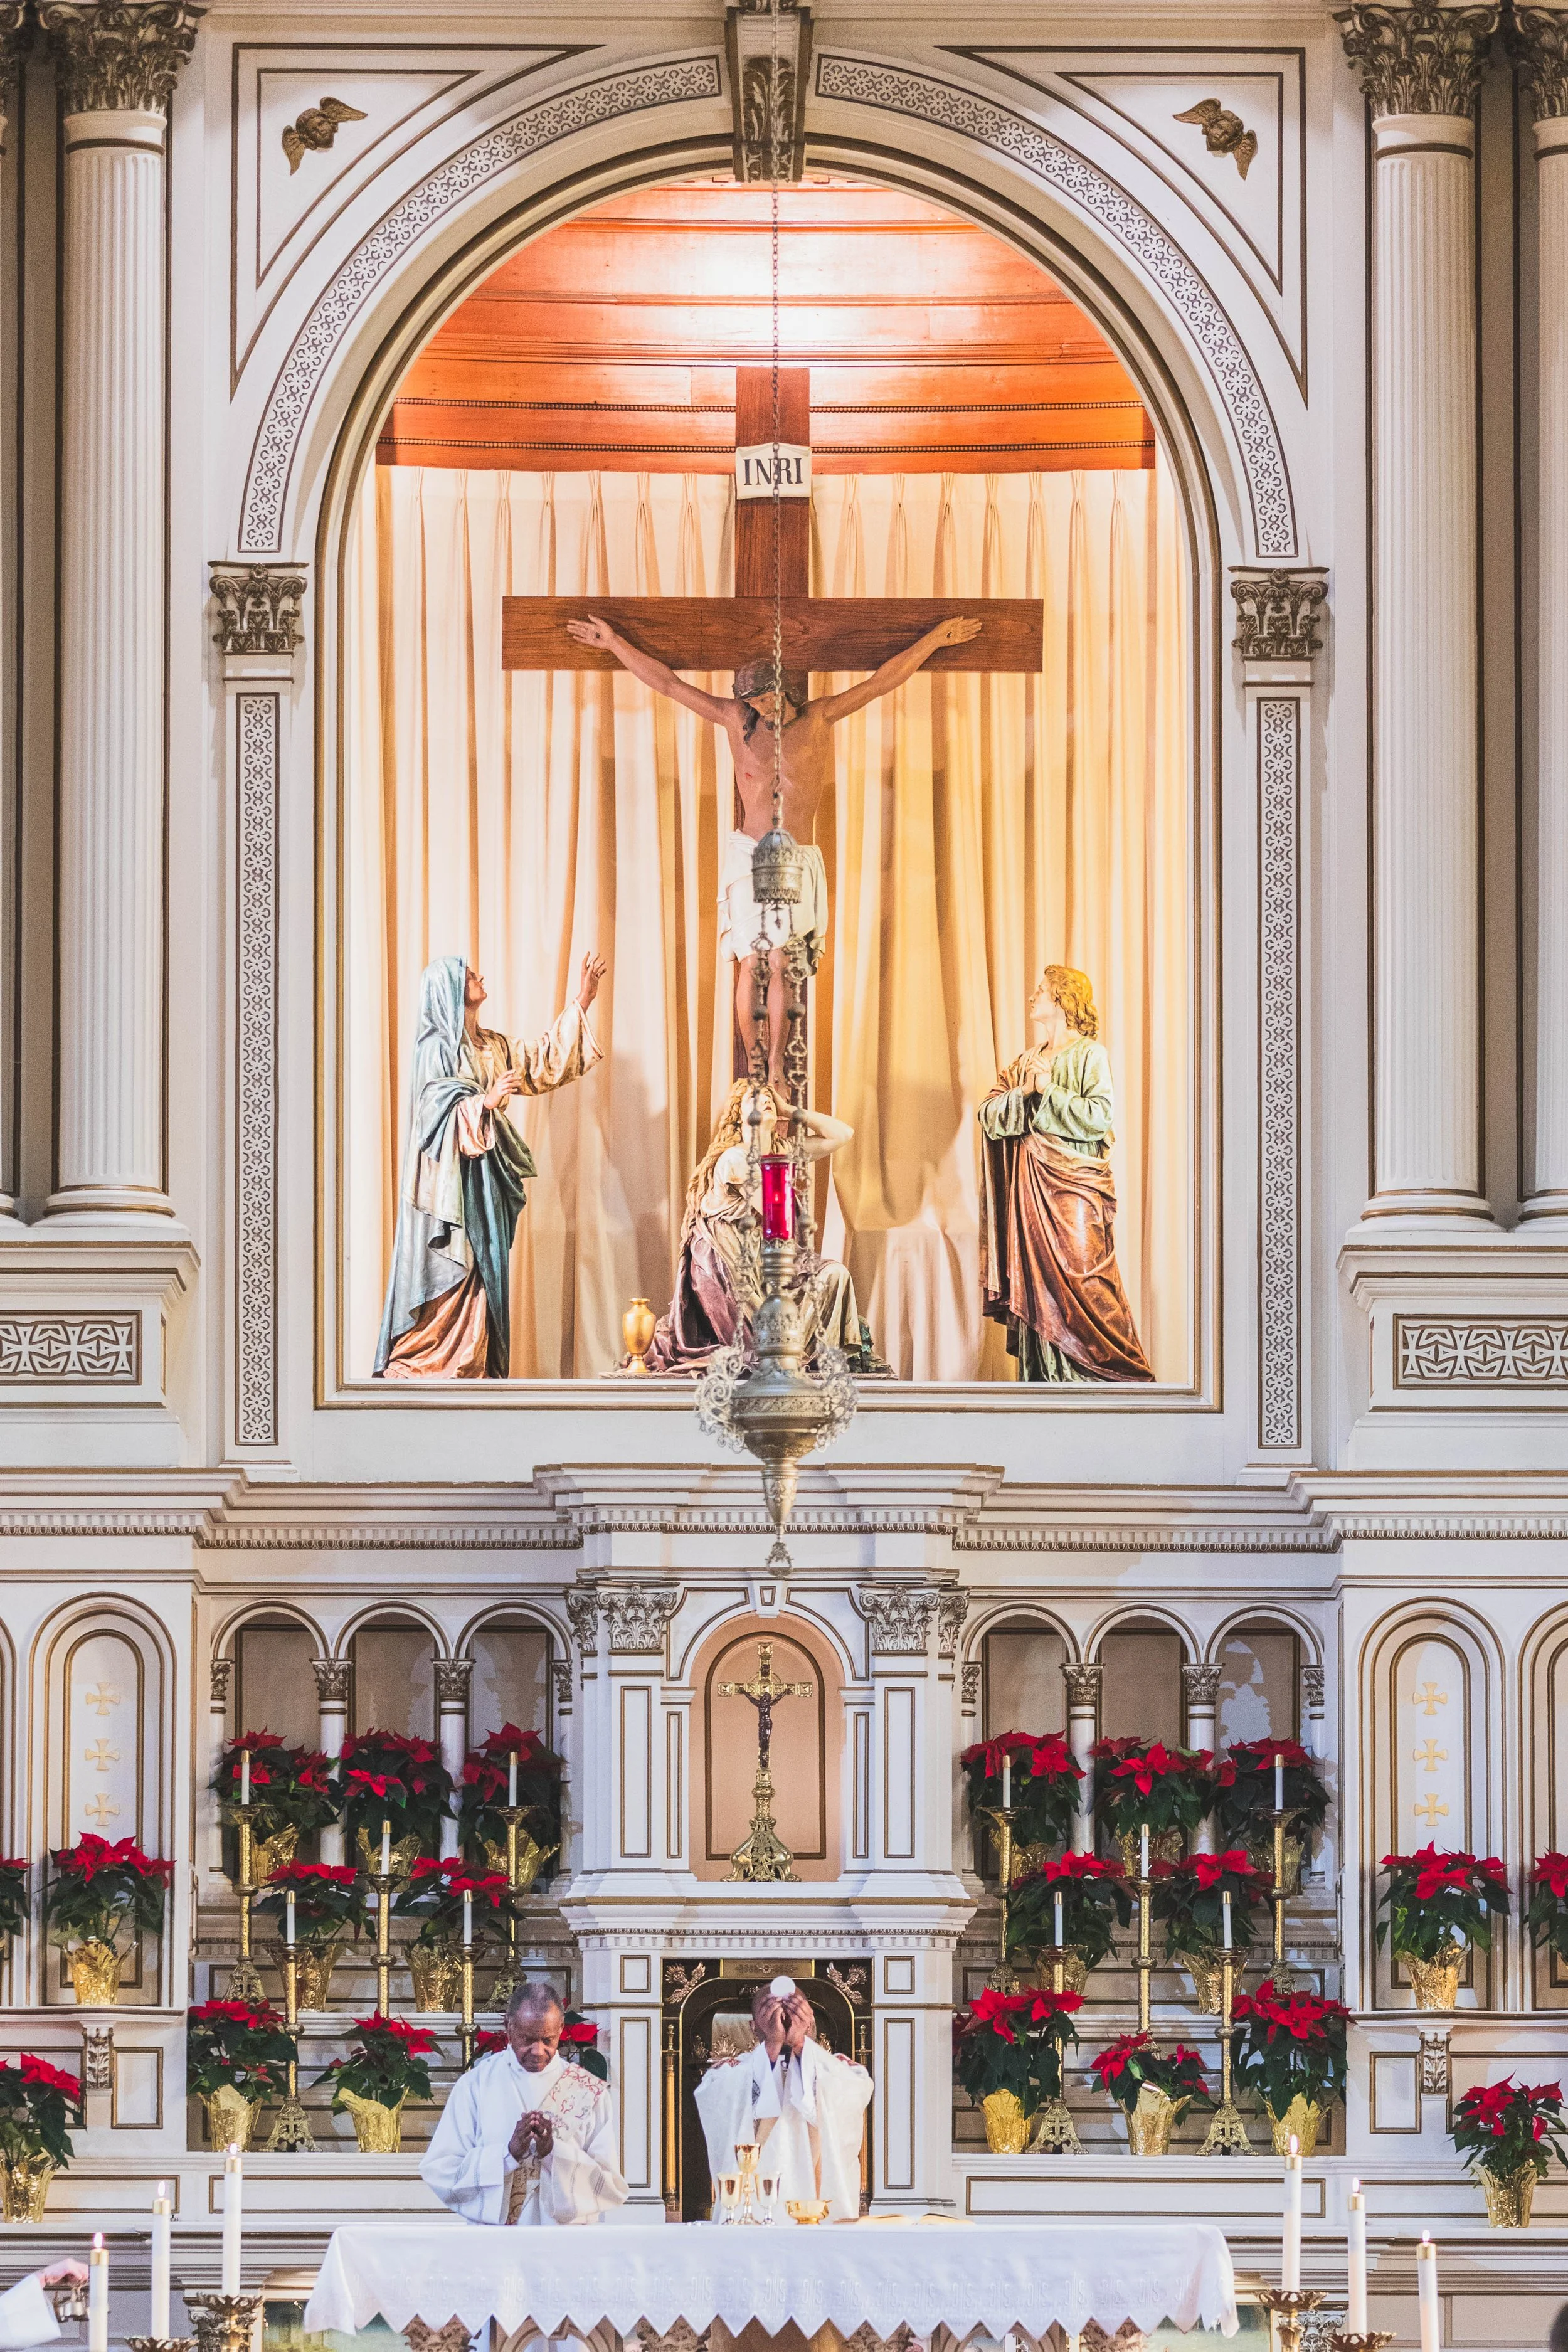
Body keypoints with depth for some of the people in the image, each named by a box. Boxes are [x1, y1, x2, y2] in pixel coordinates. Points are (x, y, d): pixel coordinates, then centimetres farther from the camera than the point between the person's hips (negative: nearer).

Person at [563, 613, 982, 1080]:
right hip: (749, 857, 0)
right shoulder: (736, 720, 4)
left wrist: (936, 639, 11)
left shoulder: (819, 719, 4)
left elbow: (880, 682, 8)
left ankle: (776, 1068, -6)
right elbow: (668, 682, 8)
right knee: (751, 963, -7)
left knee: (780, 965, -7)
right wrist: (614, 643, 11)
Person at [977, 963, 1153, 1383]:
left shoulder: (1089, 1055, -1)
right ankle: (1043, 1377, 5)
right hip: (1031, 1191, 6)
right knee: (1036, 1292, 3)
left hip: (1073, 1189, -6)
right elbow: (989, 1117, 9)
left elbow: (1100, 1117, -14)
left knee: (1080, 1286, -11)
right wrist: (1022, 1092, -7)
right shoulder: (1024, 1063, 18)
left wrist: (1048, 1091, -10)